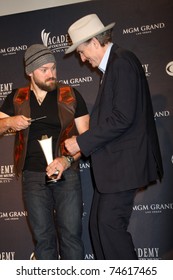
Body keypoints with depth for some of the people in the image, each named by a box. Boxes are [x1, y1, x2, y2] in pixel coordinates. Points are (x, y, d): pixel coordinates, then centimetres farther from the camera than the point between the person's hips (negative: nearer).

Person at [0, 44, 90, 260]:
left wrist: (67, 159, -16)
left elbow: (85, 135, 0)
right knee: (43, 238, 7)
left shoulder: (70, 96, 2)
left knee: (71, 234, -3)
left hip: (66, 174, -2)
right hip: (33, 176, 2)